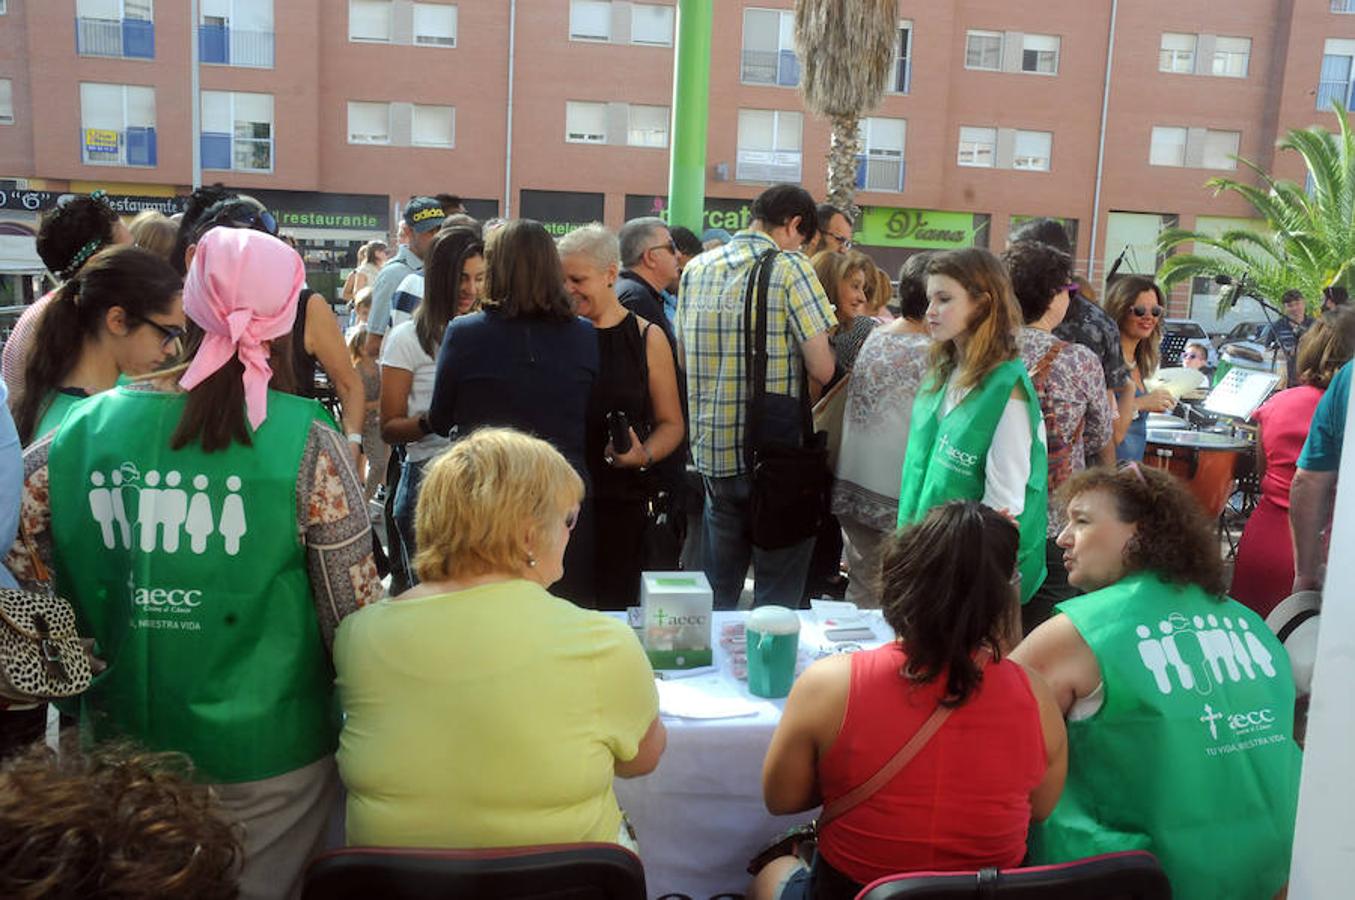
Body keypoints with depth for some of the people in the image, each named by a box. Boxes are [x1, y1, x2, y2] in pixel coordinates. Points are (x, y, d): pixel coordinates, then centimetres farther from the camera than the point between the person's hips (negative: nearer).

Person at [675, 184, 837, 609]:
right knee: (778, 598, 5)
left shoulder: (697, 269, 8)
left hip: (713, 451, 6)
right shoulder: (790, 268, -9)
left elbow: (684, 358, 15)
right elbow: (822, 370, -12)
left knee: (717, 592, 17)